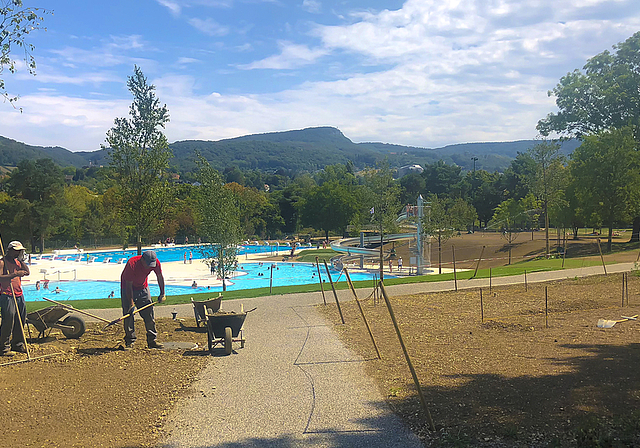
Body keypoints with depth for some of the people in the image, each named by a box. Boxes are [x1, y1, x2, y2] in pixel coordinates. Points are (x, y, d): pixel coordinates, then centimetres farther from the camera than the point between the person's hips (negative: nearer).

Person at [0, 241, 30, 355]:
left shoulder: (17, 262, 16)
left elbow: (27, 272, 10)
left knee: (20, 319, 9)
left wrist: (21, 260, 3)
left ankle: (17, 344, 20)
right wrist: (15, 274, -21)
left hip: (19, 294, 7)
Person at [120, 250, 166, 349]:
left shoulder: (156, 262, -20)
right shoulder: (132, 264, -33)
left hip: (143, 288, 4)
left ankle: (152, 340, 6)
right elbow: (129, 285, -27)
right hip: (128, 289, -4)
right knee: (128, 314, -9)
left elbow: (160, 277, -2)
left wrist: (162, 294, -4)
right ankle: (130, 341, 0)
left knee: (149, 313, 0)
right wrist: (131, 302, -29)